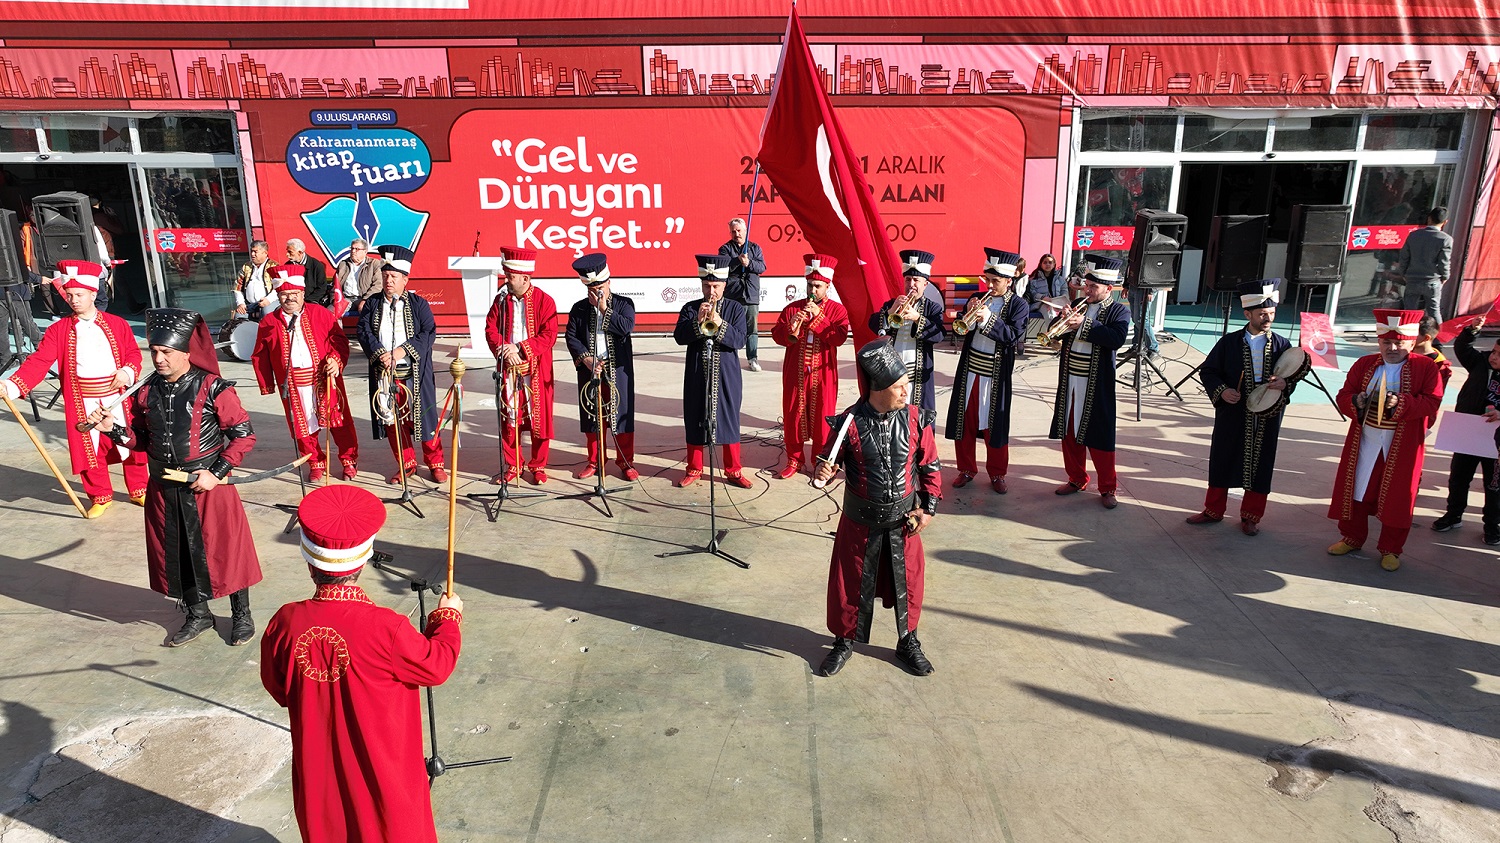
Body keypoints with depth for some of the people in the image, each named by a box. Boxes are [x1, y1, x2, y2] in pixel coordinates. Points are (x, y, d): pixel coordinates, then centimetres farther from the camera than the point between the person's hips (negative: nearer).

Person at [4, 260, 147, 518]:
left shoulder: (117, 324, 1)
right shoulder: (58, 330, -1)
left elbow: (133, 353, 7)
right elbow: (39, 361, -9)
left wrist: (128, 371, -15)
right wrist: (12, 385, -23)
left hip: (118, 398, 0)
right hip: (83, 404, 0)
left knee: (131, 445, 7)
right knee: (89, 449, 7)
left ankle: (139, 491, 24)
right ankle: (100, 497, 23)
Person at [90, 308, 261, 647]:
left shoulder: (214, 389, -14)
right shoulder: (146, 393, 3)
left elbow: (244, 435, -12)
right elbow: (142, 440, 13)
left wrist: (217, 473, -17)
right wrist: (113, 429, -5)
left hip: (207, 486, -5)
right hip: (164, 489, 6)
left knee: (225, 549, 4)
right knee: (177, 553, 16)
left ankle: (241, 615, 23)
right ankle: (198, 615, 35)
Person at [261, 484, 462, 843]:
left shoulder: (285, 623, -17)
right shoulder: (386, 628, -29)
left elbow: (278, 689, 0)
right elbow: (437, 666, -14)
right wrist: (448, 618, 2)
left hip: (318, 771, 4)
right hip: (383, 772, -3)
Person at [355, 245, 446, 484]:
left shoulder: (418, 304, 1)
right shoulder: (371, 304, 7)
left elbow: (429, 332, -8)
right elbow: (364, 332, -2)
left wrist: (402, 350, -18)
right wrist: (381, 354, -18)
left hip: (415, 374, -3)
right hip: (384, 373, 3)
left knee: (423, 418, 2)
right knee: (393, 421, 9)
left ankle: (435, 463, 15)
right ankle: (406, 464, 23)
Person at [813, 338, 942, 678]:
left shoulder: (916, 420, -10)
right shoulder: (850, 422, -17)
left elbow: (930, 467, 1)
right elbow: (831, 459, -4)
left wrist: (928, 508, -4)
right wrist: (824, 471, -26)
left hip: (903, 520, 2)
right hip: (860, 520, -2)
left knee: (906, 582, 15)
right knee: (851, 582, 12)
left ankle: (908, 642, 38)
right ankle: (845, 640, 35)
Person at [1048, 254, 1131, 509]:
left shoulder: (1119, 312, -4)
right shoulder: (1077, 306, 10)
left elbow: (1117, 339, -22)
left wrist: (1085, 324, -27)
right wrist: (1064, 321, -13)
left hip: (1096, 385, -5)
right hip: (1069, 381, 5)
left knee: (1099, 436, 0)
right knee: (1069, 432, 12)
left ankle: (1107, 488, 12)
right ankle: (1077, 479, 28)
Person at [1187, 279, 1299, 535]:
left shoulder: (1282, 345, 2)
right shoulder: (1229, 342, -2)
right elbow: (1208, 371, 2)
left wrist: (1285, 384, -16)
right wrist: (1221, 391, -16)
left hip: (1266, 419, 1)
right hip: (1232, 416, -1)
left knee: (1260, 466, 8)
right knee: (1221, 463, 9)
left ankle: (1251, 516, 23)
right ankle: (1214, 510, 24)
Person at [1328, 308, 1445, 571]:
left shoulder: (1426, 368, -3)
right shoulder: (1364, 364, 5)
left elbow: (1432, 402, -12)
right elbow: (1343, 396, 4)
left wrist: (1401, 402, -28)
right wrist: (1356, 402, -18)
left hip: (1403, 447, -3)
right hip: (1364, 441, 3)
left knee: (1397, 496, 4)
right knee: (1356, 490, 9)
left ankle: (1391, 549, 18)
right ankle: (1352, 537, 26)